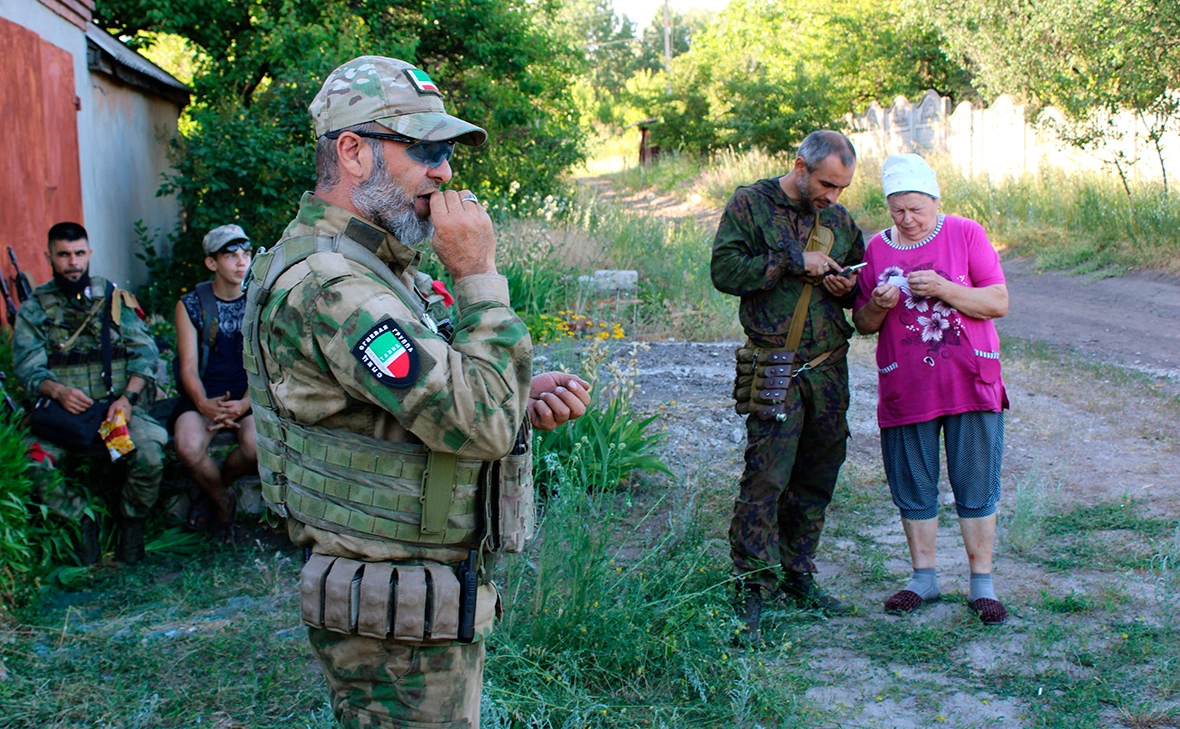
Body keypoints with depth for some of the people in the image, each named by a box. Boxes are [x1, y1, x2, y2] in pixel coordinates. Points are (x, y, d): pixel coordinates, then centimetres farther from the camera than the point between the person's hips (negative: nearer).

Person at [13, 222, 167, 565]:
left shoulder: (114, 298, 10)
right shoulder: (34, 309, 10)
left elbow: (145, 351, 2)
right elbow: (27, 367, 1)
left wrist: (128, 397, -14)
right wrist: (59, 391, -20)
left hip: (117, 406, 0)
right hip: (61, 411, 1)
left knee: (150, 455, -29)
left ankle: (132, 524, 1)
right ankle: (82, 524, -3)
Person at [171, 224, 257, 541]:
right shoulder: (191, 305, 5)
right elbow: (189, 366, -2)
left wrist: (244, 404, -21)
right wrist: (203, 404, -23)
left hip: (247, 396, 0)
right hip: (202, 396, 0)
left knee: (256, 446, -30)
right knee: (188, 447, -31)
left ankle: (210, 492, 5)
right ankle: (223, 500, 3)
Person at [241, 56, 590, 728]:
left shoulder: (381, 267, 11)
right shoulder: (325, 282, -24)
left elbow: (437, 398, 21)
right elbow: (478, 421, -28)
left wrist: (522, 397, 1)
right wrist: (478, 274, -20)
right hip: (401, 623, -10)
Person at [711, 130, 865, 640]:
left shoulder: (838, 219, 14)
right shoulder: (750, 205, -1)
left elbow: (860, 279, 26)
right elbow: (725, 270, -12)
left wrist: (848, 287, 2)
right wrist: (793, 261, -15)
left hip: (829, 368, 6)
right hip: (774, 370, -6)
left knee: (816, 479, 11)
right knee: (766, 478, -11)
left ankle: (798, 578, 24)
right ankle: (751, 589, -5)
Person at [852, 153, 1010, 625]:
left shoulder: (966, 234, 1)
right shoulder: (877, 248, 8)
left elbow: (999, 303, -5)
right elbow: (862, 325, 10)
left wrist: (944, 289, -18)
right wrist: (878, 306, -12)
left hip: (969, 383, -2)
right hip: (905, 389, 2)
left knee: (976, 488, 2)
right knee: (913, 490, 8)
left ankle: (982, 583, 12)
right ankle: (923, 578, 22)